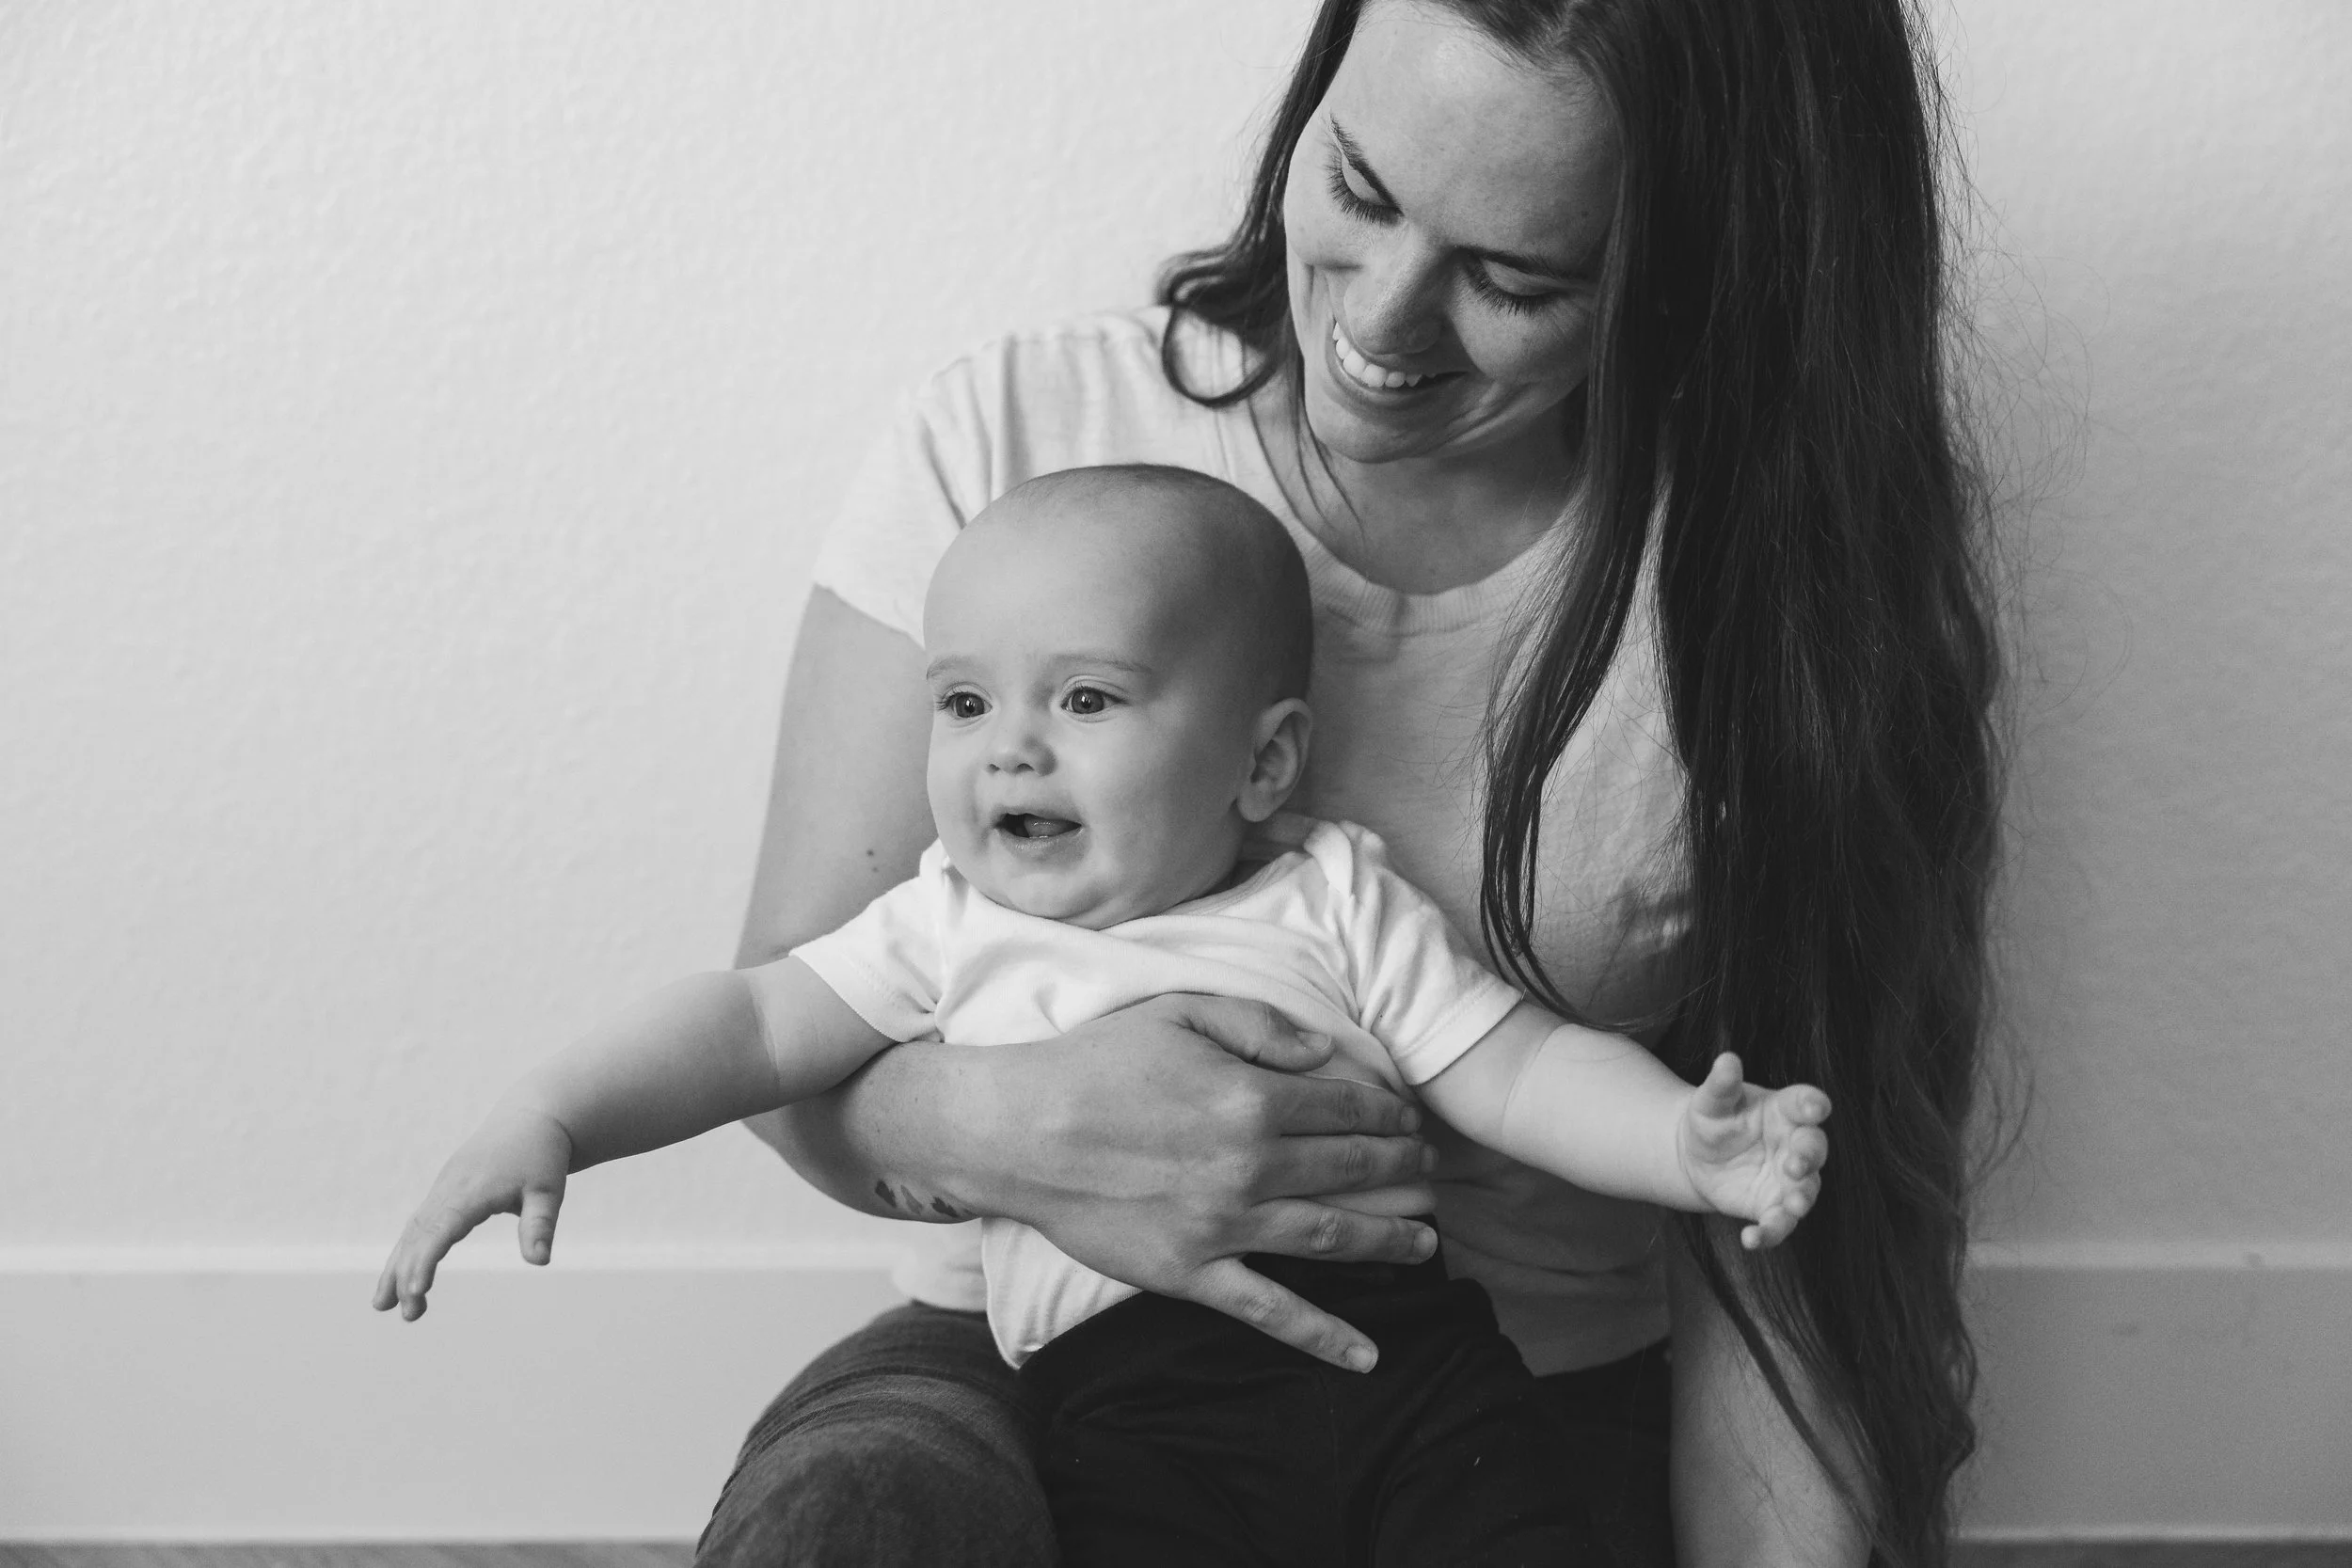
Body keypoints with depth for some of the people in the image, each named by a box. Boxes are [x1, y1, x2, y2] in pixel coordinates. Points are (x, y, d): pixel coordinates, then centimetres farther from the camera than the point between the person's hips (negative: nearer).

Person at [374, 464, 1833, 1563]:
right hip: (1132, 1398, 0)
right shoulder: (952, 929, 16)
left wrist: (1688, 1143, -9)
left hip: (1400, 1335, 0)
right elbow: (755, 1024, 13)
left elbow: (1520, 1071, 8)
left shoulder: (1334, 896, 11)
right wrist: (551, 1116, -1)